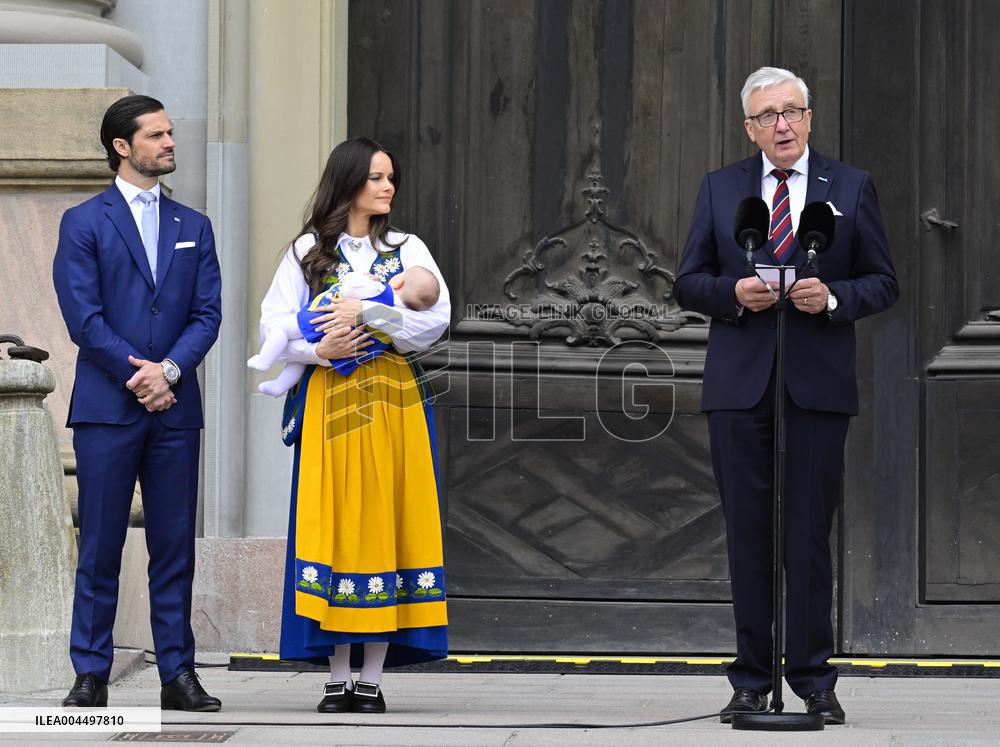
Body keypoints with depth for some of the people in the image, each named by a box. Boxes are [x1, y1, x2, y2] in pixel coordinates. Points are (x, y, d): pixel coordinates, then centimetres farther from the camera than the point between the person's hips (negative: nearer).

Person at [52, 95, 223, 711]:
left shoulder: (194, 227, 15)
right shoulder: (84, 223, 3)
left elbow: (208, 313, 6)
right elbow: (83, 315, -5)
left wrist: (168, 369, -9)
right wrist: (135, 374, -11)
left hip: (175, 406, 3)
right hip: (106, 406, -3)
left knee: (175, 546, 4)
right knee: (100, 547, -1)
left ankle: (179, 674, 8)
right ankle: (92, 675, 3)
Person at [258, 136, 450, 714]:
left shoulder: (409, 249, 11)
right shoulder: (308, 252, 8)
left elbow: (437, 318, -4)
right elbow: (273, 327, 0)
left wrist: (367, 314, -14)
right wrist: (319, 350, -17)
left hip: (395, 403, 1)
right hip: (330, 402, -1)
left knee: (387, 524, -2)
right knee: (334, 527, -3)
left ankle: (373, 679, 1)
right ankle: (339, 679, 2)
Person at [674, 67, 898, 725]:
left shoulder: (851, 188, 7)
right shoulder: (720, 189, 11)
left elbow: (883, 284, 7)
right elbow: (689, 282, 10)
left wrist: (833, 296, -12)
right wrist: (734, 293, -10)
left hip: (818, 386, -1)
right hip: (739, 387, 1)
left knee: (810, 535, -2)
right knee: (748, 535, 3)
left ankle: (813, 680, 5)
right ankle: (752, 681, 8)